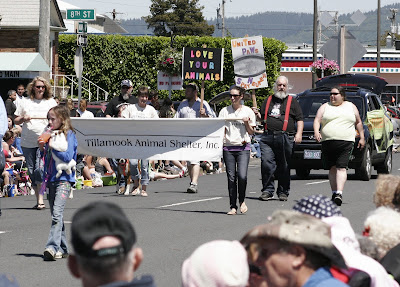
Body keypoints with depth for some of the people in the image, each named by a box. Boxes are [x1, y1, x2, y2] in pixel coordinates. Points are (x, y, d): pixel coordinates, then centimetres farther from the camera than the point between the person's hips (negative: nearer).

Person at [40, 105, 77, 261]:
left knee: (57, 214, -20)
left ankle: (52, 247, -29)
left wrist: (53, 146, -14)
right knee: (55, 215, 11)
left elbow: (68, 157, -14)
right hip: (51, 179, 8)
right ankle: (62, 248, 18)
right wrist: (43, 148, 4)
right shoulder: (51, 135, 15)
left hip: (64, 179, -8)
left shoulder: (69, 135, -5)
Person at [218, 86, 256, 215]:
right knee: (231, 177, 0)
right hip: (228, 147, 2)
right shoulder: (224, 111, 11)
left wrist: (246, 123, -9)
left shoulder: (247, 111, 6)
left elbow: (251, 132, 9)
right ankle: (233, 206, 6)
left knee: (242, 175, -16)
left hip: (243, 147, -2)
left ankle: (242, 201, 7)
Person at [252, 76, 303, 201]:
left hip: (285, 138, -2)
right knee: (266, 164, -9)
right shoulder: (268, 101, 19)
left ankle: (283, 192, 10)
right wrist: (257, 114, 5)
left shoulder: (292, 101, 11)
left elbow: (300, 119, 7)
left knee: (284, 166, 1)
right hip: (267, 137, 2)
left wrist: (299, 134, -6)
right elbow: (262, 118, 27)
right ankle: (267, 191, -3)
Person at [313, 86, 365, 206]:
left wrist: (362, 138, 16)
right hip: (327, 142, 2)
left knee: (341, 168, -13)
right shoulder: (325, 107, 14)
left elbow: (358, 122, 21)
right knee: (332, 168, 3)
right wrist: (316, 132, -15)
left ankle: (339, 193, -22)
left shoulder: (351, 107, 15)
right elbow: (317, 120, 4)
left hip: (345, 142, -2)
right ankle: (334, 192, 11)